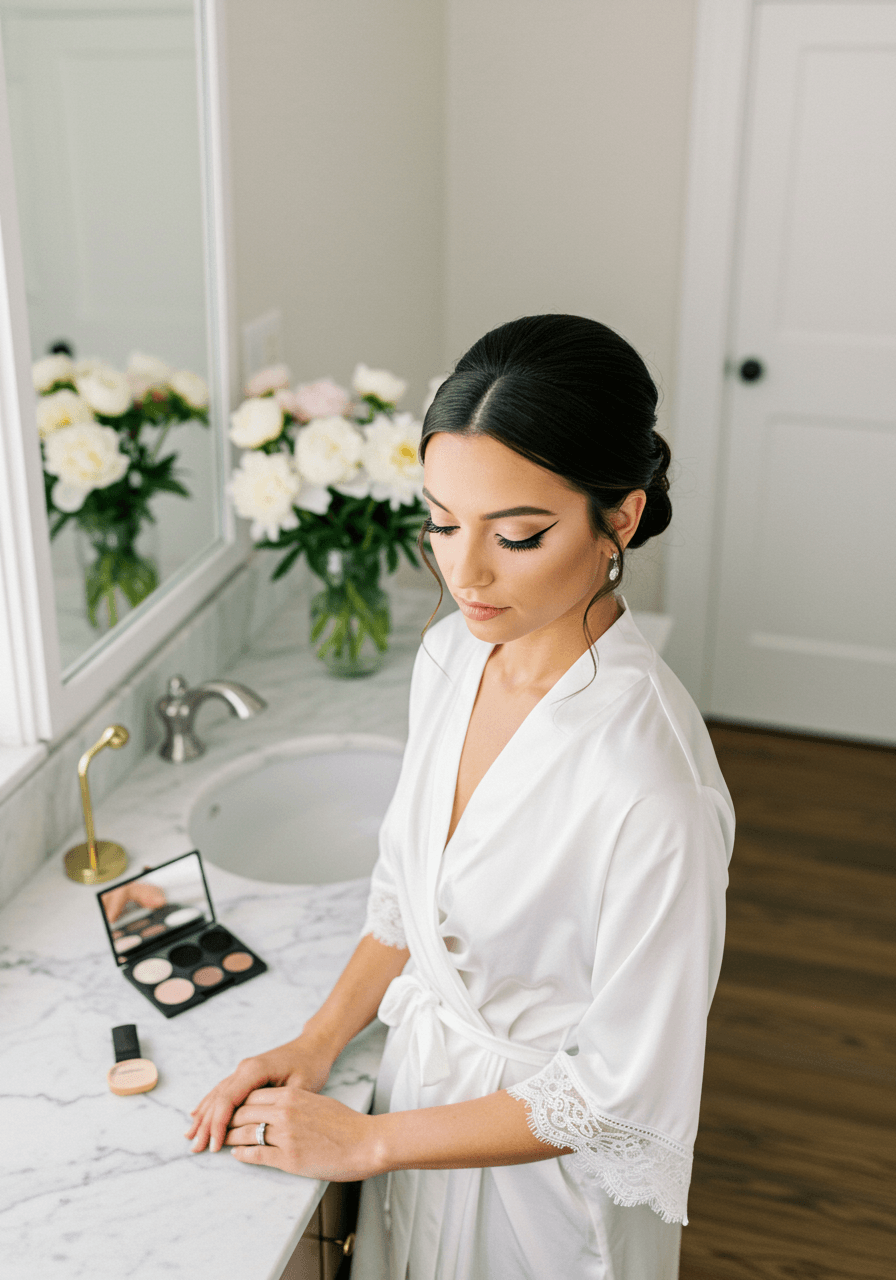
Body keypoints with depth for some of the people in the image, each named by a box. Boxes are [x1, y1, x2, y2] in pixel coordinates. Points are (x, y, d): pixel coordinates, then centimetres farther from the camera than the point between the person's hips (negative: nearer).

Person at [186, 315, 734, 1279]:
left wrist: (364, 1141, -17)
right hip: (423, 1093, 6)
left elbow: (625, 1094, -23)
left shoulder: (651, 784, -33)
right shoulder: (451, 656, -10)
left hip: (546, 1172, -6)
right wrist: (316, 1045, -4)